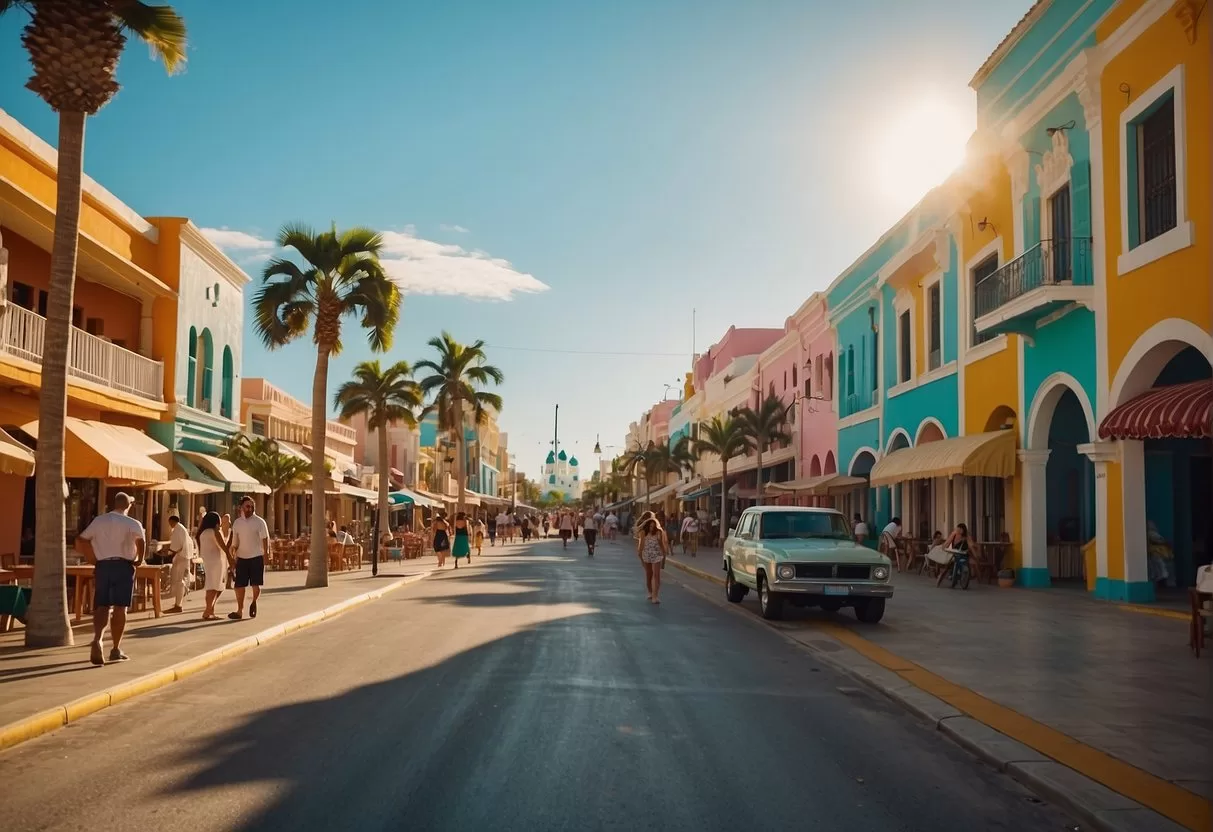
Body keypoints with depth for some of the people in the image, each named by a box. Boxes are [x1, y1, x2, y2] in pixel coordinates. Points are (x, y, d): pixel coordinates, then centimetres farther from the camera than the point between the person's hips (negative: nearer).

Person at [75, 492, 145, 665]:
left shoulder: (98, 521, 11)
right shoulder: (132, 523, -2)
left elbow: (80, 541, 13)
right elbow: (140, 541, -21)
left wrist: (93, 559, 17)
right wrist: (139, 560, -5)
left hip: (103, 566, 3)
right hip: (123, 566, -3)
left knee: (102, 606, 4)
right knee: (119, 608, 5)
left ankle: (97, 640, -22)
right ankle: (116, 649, 11)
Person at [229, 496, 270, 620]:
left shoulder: (259, 521, -5)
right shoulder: (237, 523, 7)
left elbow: (265, 539, -7)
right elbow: (235, 542, 12)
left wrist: (265, 555, -15)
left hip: (256, 557, -3)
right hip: (242, 557, 3)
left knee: (255, 584, -3)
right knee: (240, 585, 2)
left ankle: (254, 602, 26)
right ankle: (239, 611, 13)